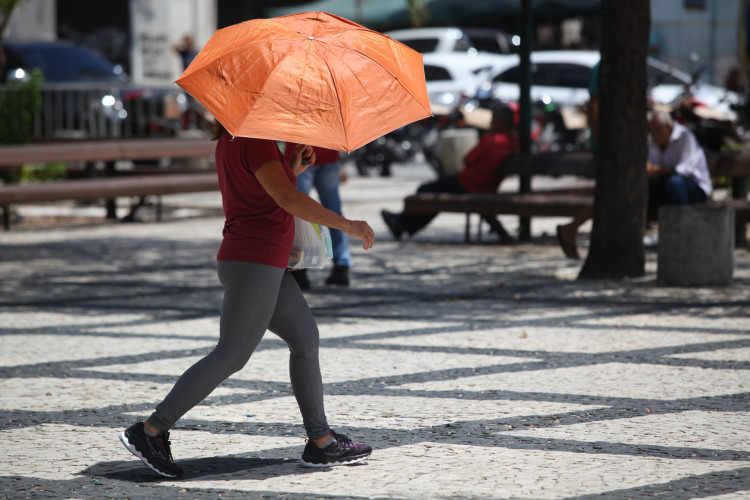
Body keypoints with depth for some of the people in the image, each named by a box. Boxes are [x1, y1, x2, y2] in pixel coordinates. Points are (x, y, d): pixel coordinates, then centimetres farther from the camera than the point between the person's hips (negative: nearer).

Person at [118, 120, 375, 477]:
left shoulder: (230, 140, 15)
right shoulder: (255, 141, -15)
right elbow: (287, 199, -24)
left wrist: (293, 168, 11)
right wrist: (347, 226, -19)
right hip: (255, 263, -10)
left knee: (305, 339, 13)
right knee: (231, 355, -7)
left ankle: (321, 442, 15)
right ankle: (150, 431, -5)